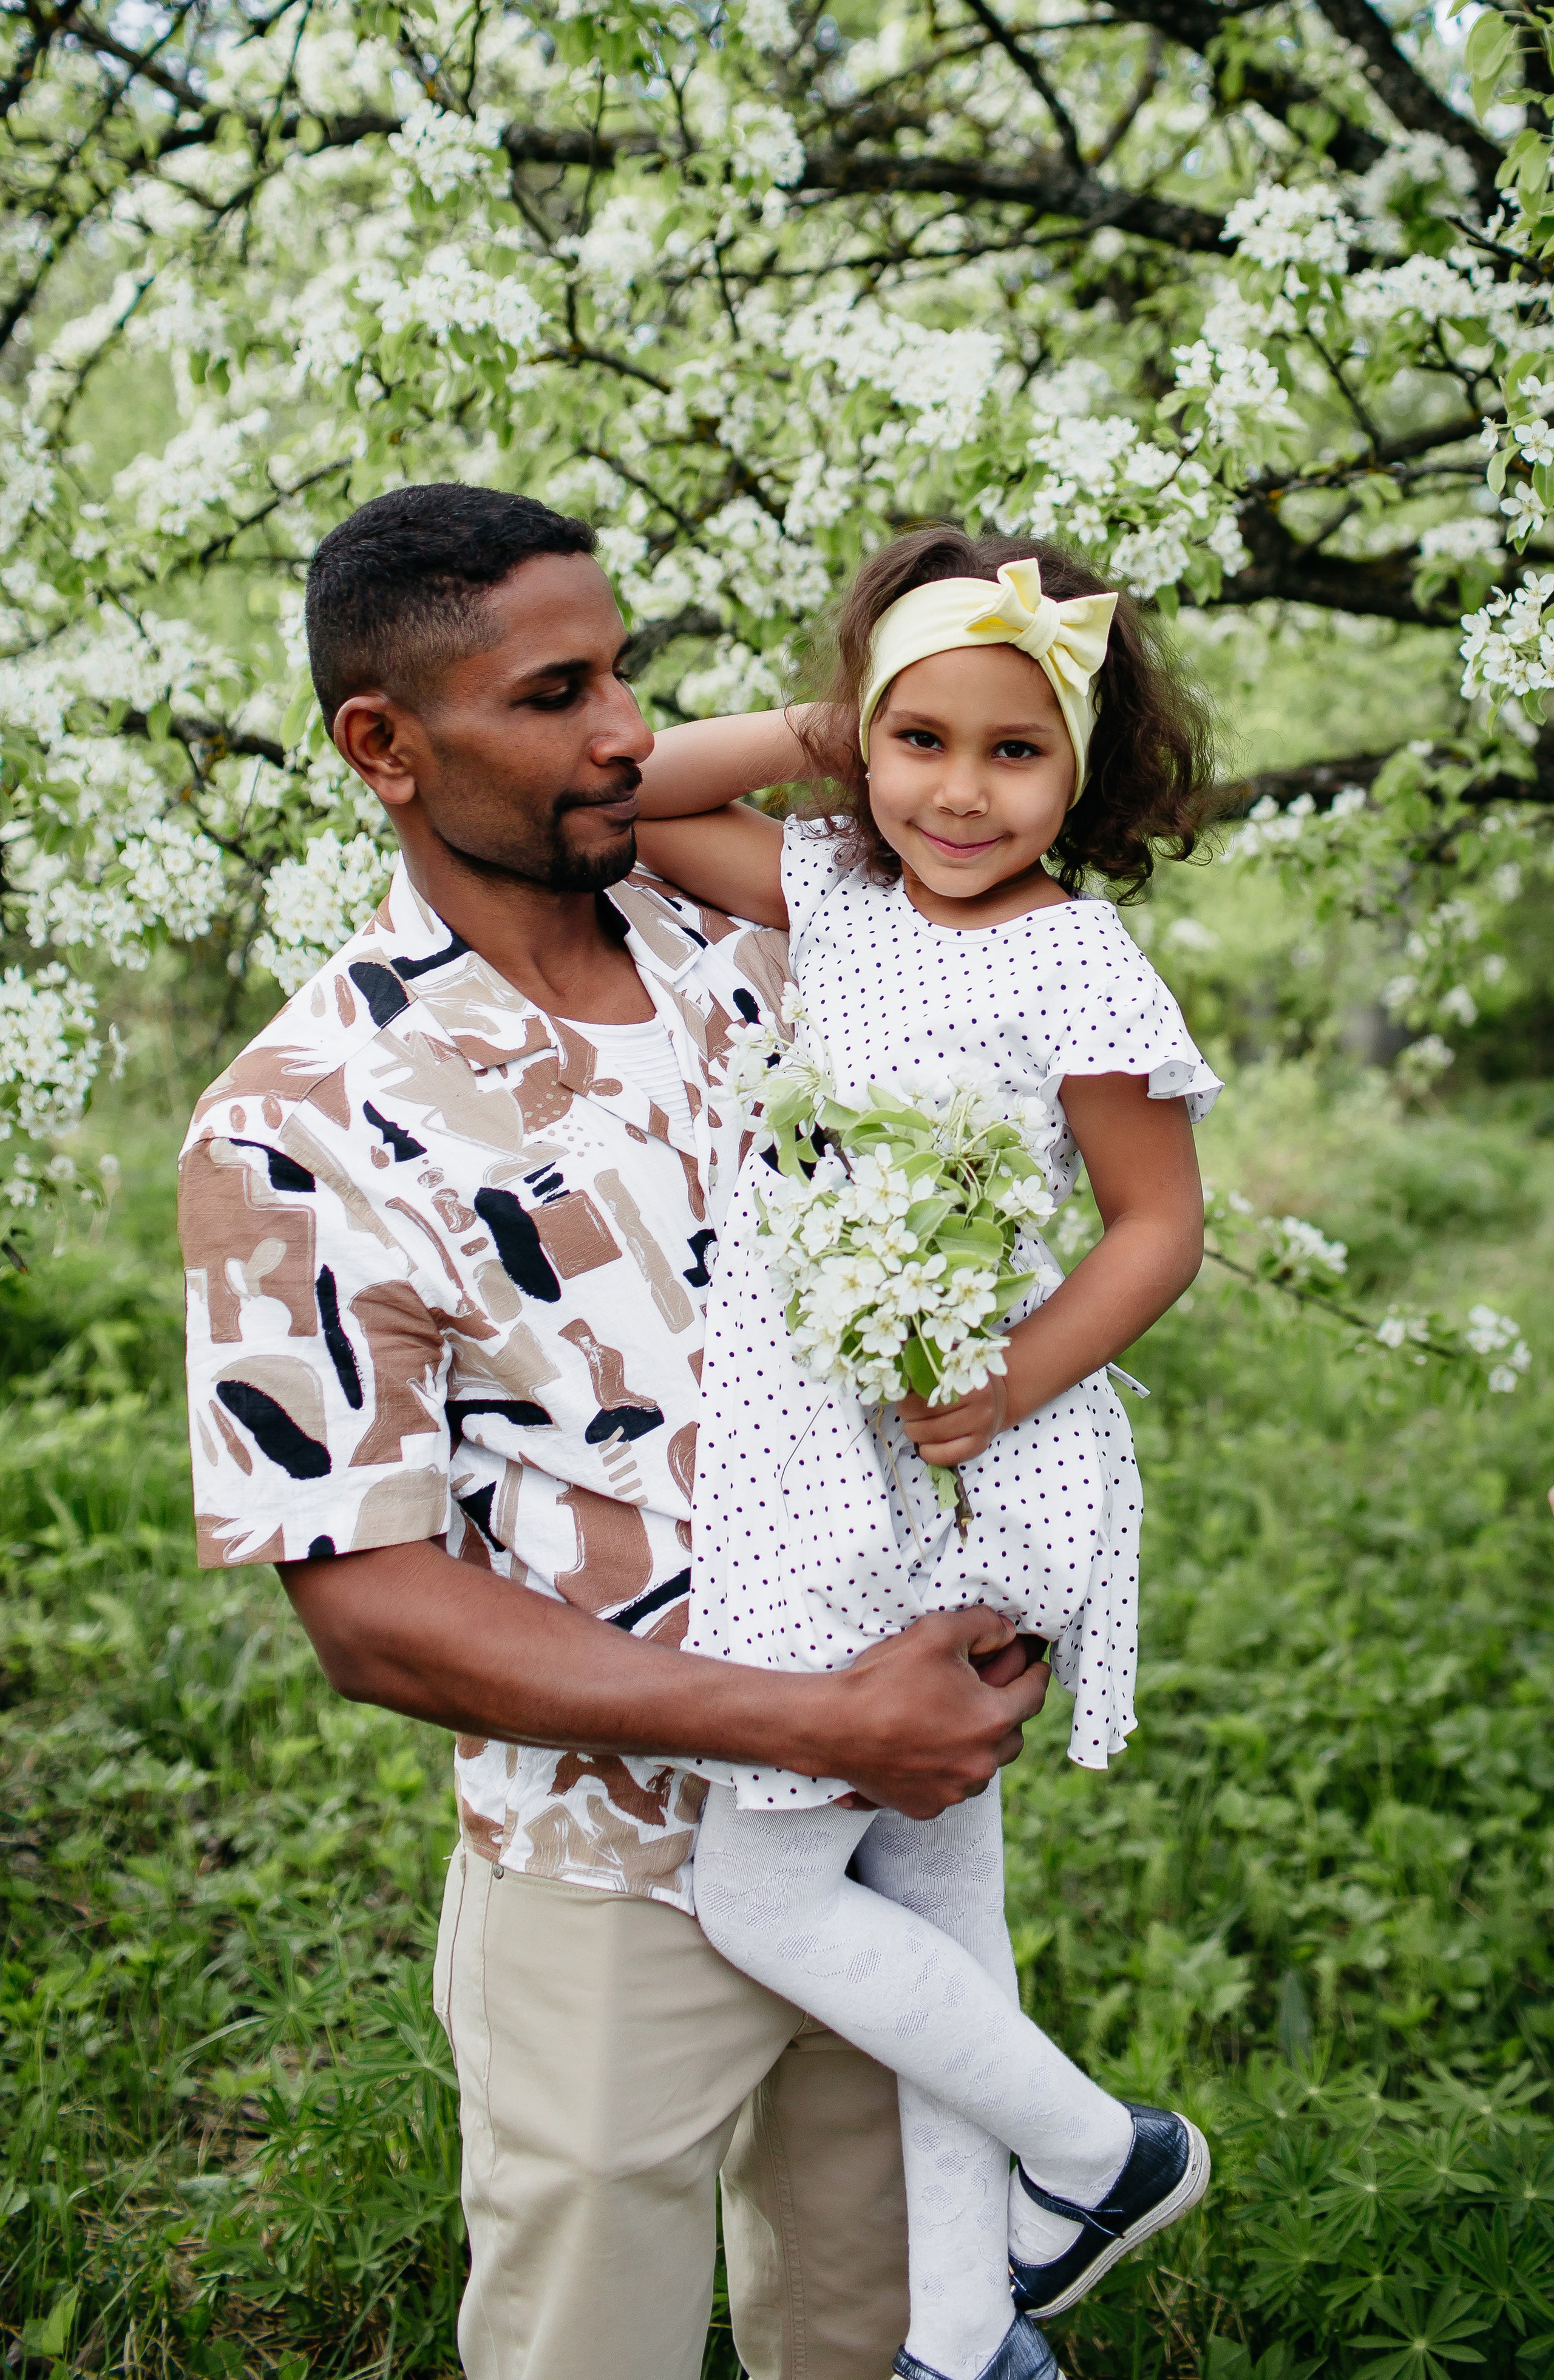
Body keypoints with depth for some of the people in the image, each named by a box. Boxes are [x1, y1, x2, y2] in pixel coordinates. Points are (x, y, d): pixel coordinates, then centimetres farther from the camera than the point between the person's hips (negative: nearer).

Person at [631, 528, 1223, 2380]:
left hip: (954, 1484, -7)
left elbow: (1161, 1222, -8)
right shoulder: (834, 885, 6)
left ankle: (1099, 2158, 17)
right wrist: (804, 738, 1)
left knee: (758, 1889, -5)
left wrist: (1019, 1379, -19)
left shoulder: (1078, 970, -12)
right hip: (816, 1468, 7)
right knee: (932, 1882, 15)